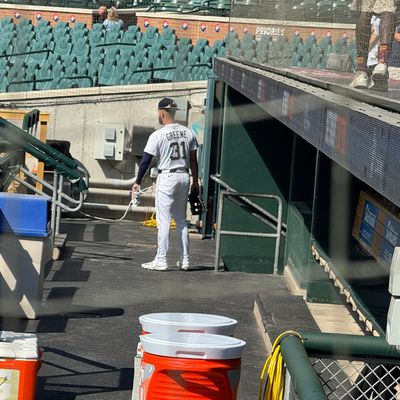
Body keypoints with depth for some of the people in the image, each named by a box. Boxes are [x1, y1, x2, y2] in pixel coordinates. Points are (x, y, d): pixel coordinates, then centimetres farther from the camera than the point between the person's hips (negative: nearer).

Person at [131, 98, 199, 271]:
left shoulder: (158, 135, -12)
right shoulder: (188, 132, 4)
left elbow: (146, 161, -9)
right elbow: (193, 160, 8)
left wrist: (137, 183, -2)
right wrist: (195, 181, 16)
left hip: (166, 178, -5)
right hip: (184, 177, 6)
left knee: (163, 220, -2)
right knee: (181, 219, 14)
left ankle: (161, 260, -3)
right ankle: (185, 260, 15)